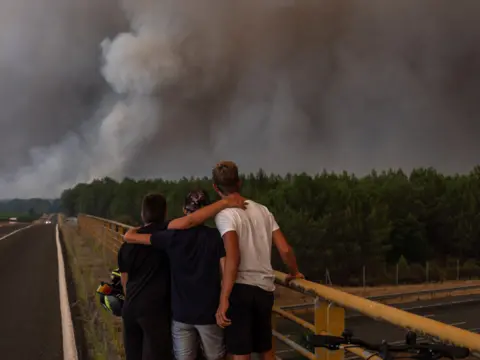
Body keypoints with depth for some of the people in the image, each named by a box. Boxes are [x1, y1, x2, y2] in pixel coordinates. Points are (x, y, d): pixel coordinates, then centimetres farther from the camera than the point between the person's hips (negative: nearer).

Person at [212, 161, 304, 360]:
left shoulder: (225, 214, -9)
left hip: (240, 288, -6)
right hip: (265, 289, 6)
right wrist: (295, 273, 26)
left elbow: (233, 258, -21)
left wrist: (223, 299, -22)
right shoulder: (263, 210, 9)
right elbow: (285, 249, 7)